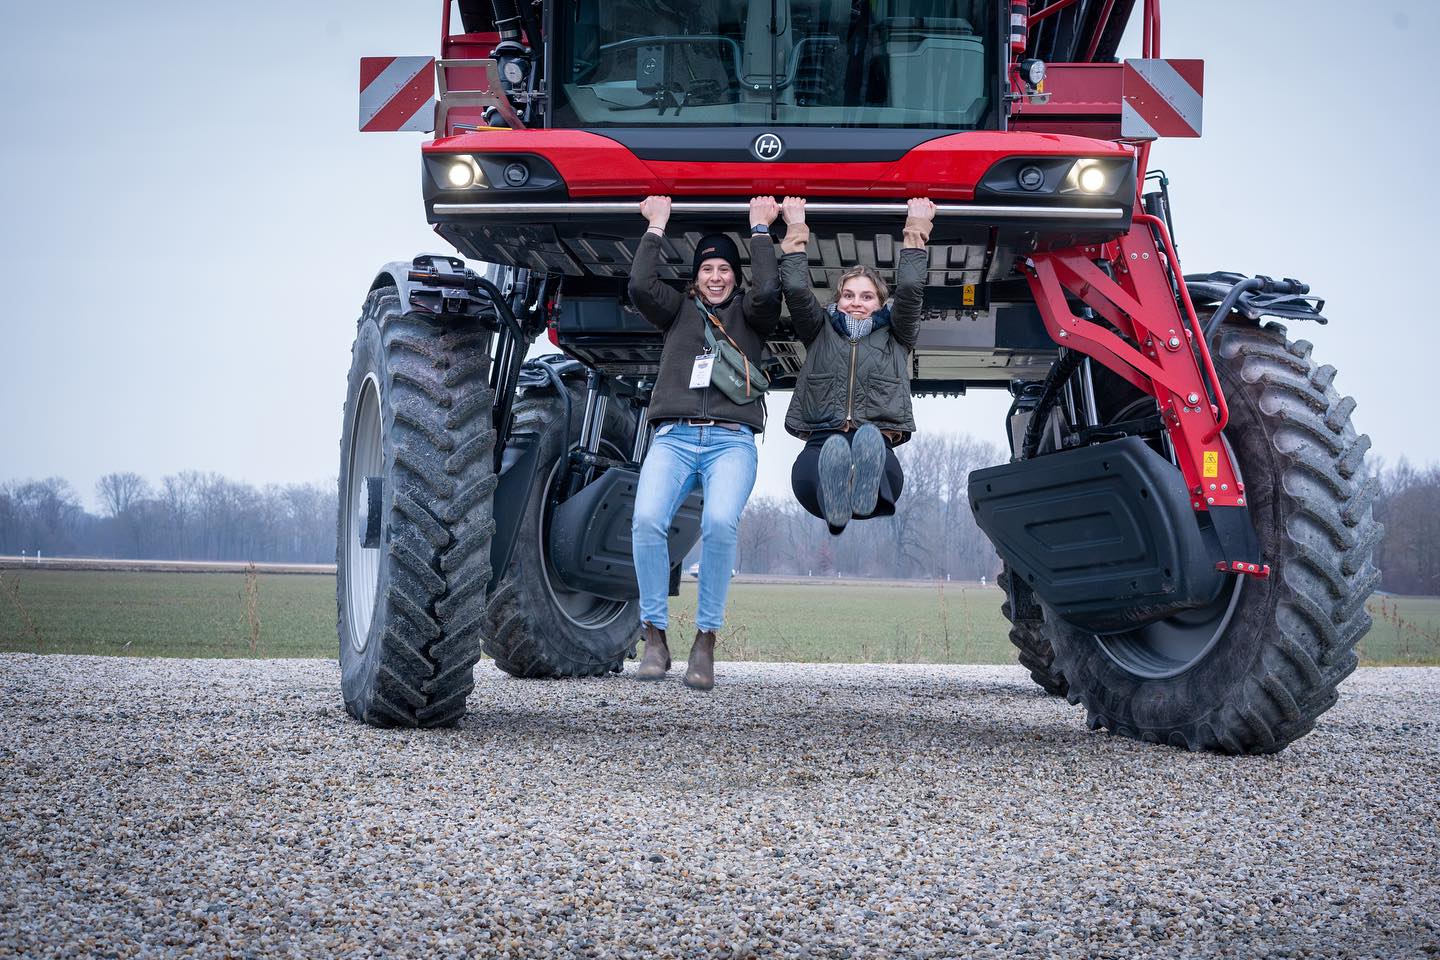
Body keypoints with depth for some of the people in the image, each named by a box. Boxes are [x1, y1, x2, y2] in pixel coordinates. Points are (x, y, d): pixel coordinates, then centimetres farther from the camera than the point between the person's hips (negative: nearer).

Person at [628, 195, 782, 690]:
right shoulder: (679, 310, 23)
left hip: (731, 440, -1)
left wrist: (760, 229, 5)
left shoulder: (748, 313, 19)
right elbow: (640, 285, 5)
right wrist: (656, 227, 11)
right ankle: (655, 636, -17)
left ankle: (706, 640, -24)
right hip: (673, 438, 1)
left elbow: (767, 291, -3)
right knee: (647, 520, -27)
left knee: (720, 522, -31)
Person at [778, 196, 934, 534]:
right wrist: (796, 228, 21)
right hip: (820, 441, 0)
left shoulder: (895, 337, 28)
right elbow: (796, 289, 15)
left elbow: (910, 288, 15)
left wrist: (917, 226, 21)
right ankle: (833, 498, -76)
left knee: (871, 441, -43)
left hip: (881, 442, 0)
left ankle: (866, 489, -76)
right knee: (808, 470, -42)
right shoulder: (820, 333, 29)